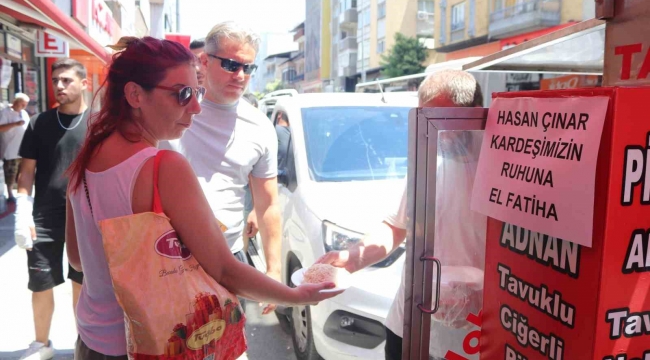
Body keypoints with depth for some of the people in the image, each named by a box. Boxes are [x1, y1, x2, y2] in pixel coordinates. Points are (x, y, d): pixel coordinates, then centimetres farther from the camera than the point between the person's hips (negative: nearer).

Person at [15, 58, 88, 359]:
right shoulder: (40, 123, 3)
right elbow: (27, 170, 5)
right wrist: (23, 213, -6)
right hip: (44, 218, 1)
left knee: (82, 284, 11)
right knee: (41, 286, 8)